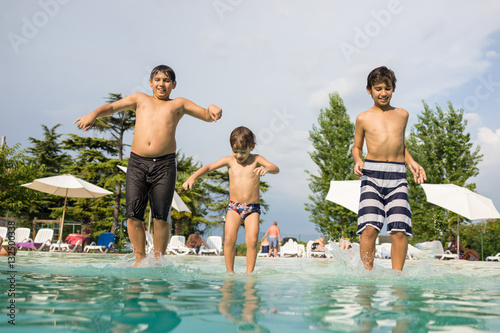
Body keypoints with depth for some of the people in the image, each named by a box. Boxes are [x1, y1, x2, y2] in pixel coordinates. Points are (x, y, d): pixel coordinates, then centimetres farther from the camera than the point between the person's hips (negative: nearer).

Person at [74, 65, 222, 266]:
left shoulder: (178, 104, 18)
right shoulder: (140, 99, 22)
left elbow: (207, 116, 14)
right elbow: (112, 107, 23)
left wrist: (212, 109, -9)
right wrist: (93, 114, 4)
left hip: (165, 165, -1)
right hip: (137, 163, 2)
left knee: (161, 217, -4)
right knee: (133, 214, -5)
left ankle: (157, 261, 10)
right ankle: (140, 259, 9)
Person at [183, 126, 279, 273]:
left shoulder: (256, 159, 0)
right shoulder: (229, 160, 5)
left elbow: (276, 169, -13)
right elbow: (208, 167, 3)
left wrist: (266, 168, -37)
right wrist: (193, 177, -14)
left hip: (253, 207, -1)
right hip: (233, 206, 1)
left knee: (252, 240, -14)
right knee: (229, 239, -12)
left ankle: (249, 273, -1)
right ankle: (230, 272, 1)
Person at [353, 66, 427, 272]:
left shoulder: (402, 115, 17)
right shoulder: (363, 118, 9)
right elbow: (357, 147, 17)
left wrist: (411, 162, 15)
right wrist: (358, 161, -4)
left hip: (397, 176, 2)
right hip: (372, 174, -2)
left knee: (400, 230, -8)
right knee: (370, 228, -15)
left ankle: (397, 275, 5)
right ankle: (368, 273, -3)